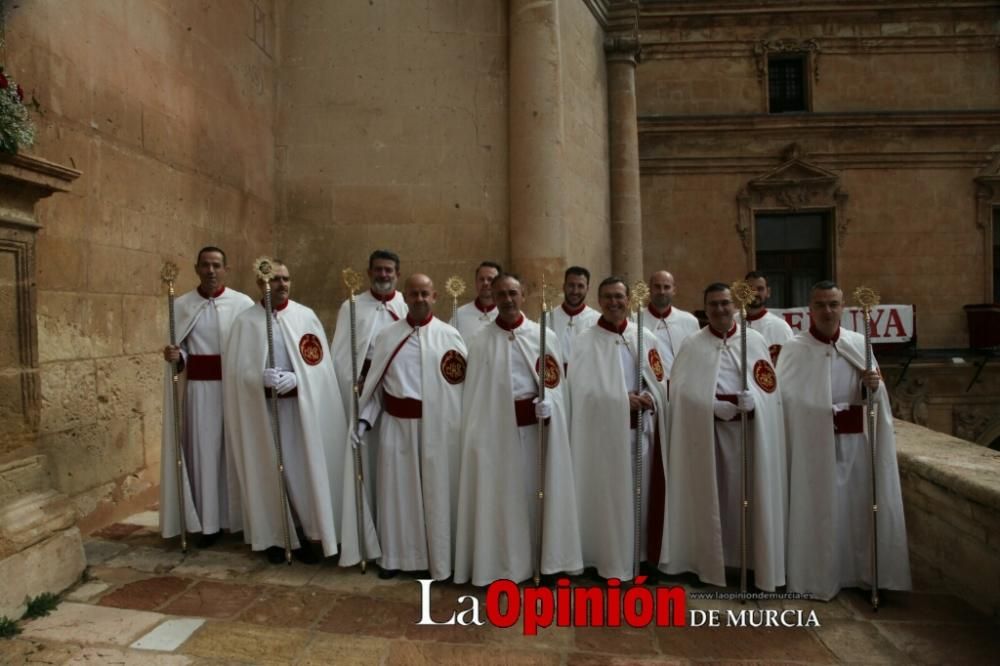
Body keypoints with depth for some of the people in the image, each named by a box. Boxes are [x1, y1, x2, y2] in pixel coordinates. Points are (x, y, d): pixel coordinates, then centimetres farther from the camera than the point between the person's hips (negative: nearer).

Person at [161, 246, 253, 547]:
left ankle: (239, 517, 19)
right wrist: (173, 356, -15)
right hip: (199, 389, 1)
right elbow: (179, 350, 7)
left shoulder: (243, 303, -1)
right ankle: (209, 522, 16)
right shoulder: (180, 305, 5)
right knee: (204, 450, 5)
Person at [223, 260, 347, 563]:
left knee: (303, 470, 5)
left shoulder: (306, 316, 0)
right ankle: (276, 537, 23)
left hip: (301, 407, 0)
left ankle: (306, 535, 20)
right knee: (269, 471, 8)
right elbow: (237, 369, -3)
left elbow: (319, 363, -3)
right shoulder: (246, 321, -1)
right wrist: (262, 377, -22)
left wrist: (294, 378, -20)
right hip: (261, 409, 0)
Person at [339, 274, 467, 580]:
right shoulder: (387, 335, 5)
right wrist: (364, 419, -3)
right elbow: (375, 383, 7)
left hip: (436, 425, -2)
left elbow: (466, 380, -4)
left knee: (435, 492, 7)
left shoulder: (449, 335, -2)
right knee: (395, 488, 10)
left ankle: (438, 559, 24)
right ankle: (396, 555, 28)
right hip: (396, 423, 2)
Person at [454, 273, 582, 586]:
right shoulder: (481, 342, 0)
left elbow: (556, 384, 3)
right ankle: (501, 564, 21)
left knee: (534, 492, 10)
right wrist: (474, 439, -6)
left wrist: (548, 405, -18)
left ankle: (540, 558, 25)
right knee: (499, 495, 6)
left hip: (535, 427, 1)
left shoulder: (545, 336, 2)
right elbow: (473, 395, -1)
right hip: (496, 430, -1)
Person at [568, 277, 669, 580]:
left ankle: (639, 556, 26)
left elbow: (660, 384, 6)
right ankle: (612, 562, 15)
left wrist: (647, 398, -14)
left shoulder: (645, 338, 8)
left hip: (641, 430, 4)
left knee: (640, 495, 11)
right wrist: (624, 399, -15)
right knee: (608, 497, 2)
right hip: (604, 431, -3)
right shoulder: (585, 342, -2)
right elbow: (584, 390, -11)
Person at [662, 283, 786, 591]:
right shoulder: (692, 345, 3)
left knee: (749, 492, 6)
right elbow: (681, 391, -4)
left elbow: (768, 387, 2)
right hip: (707, 432, -1)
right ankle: (712, 560, 18)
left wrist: (749, 402, -17)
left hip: (748, 430, 1)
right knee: (712, 494, 5)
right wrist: (718, 406, -13)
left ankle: (753, 558, 21)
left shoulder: (755, 341, 5)